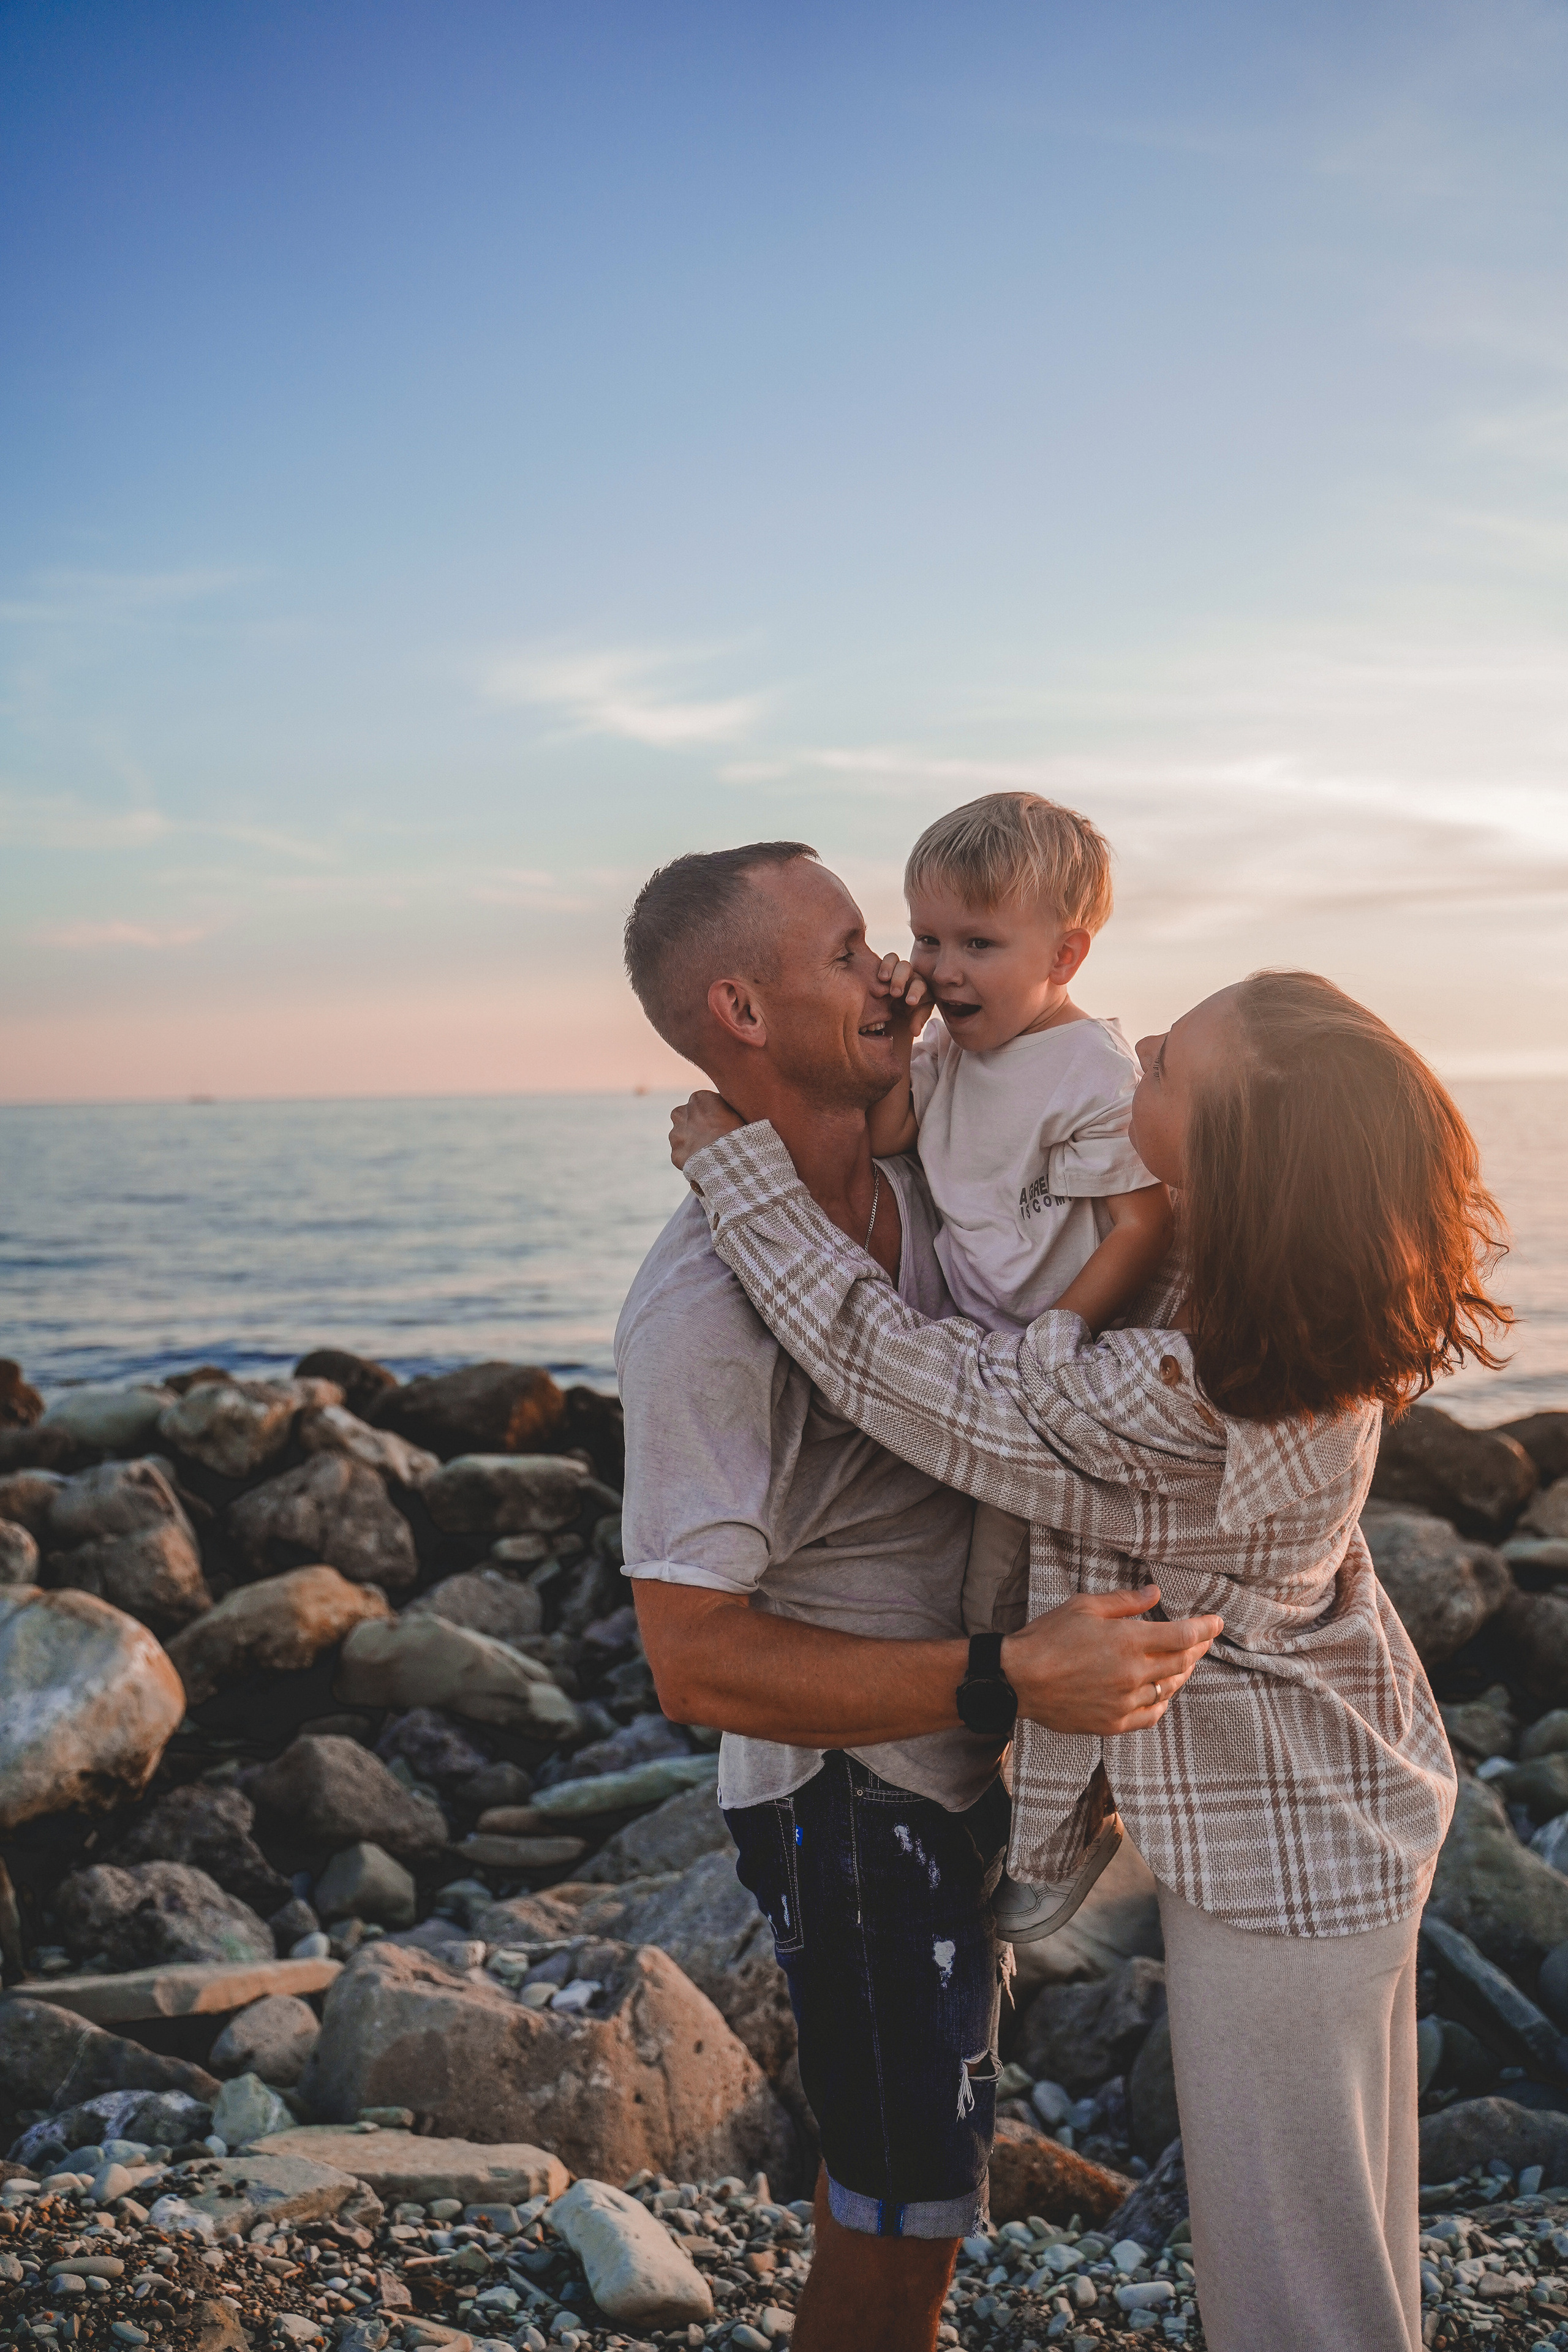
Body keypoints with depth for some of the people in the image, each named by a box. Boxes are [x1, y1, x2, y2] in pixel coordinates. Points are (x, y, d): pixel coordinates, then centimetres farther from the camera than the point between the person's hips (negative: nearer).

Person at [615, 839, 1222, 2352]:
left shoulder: (902, 1187, -1)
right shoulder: (703, 1308, -28)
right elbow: (694, 1661, -30)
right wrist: (1012, 1679, -35)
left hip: (957, 1766, 9)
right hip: (852, 1794, -8)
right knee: (904, 2215, 7)